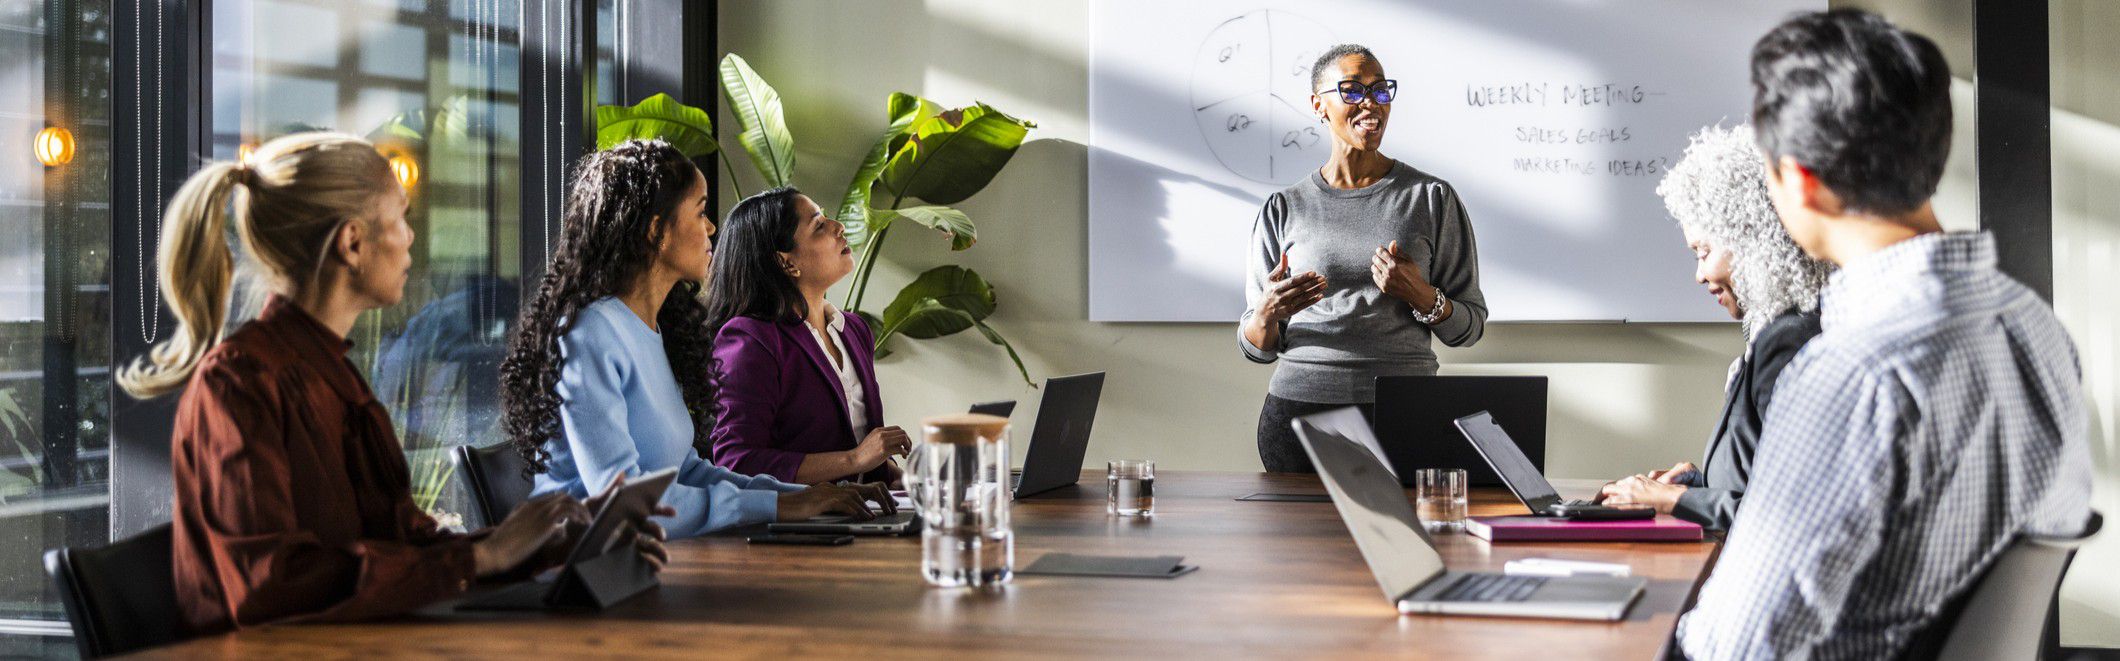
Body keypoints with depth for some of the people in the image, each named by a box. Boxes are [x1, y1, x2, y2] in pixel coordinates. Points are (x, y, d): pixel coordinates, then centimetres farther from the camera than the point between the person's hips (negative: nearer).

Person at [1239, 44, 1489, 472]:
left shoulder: (1432, 197, 5)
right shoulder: (1284, 209, 7)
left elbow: (1469, 328, 6)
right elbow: (1258, 347, 9)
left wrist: (1421, 296, -13)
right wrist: (1268, 313, -13)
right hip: (1299, 407, 1)